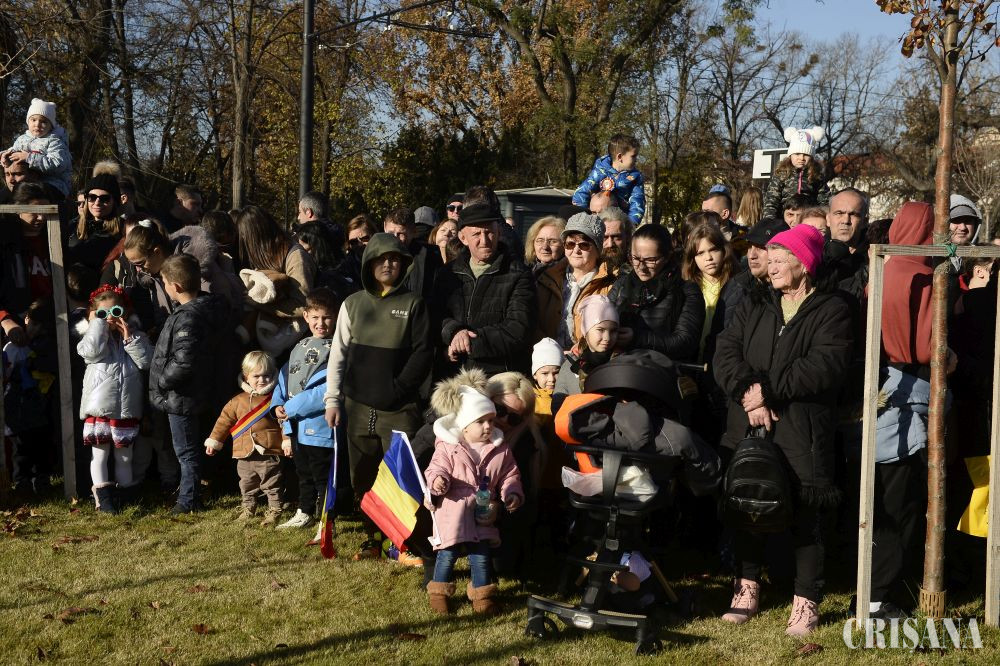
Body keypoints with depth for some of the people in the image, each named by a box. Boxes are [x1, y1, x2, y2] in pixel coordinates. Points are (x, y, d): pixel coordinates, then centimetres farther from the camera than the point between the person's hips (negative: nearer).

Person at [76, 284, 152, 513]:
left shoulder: (135, 335, 8)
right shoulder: (93, 335, 2)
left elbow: (146, 361, -6)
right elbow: (92, 351, -20)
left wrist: (129, 337, -13)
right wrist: (98, 323, -12)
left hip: (127, 407, 2)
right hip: (99, 407, -2)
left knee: (124, 455, 15)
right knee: (100, 453, 1)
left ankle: (127, 490, 27)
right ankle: (103, 493, 8)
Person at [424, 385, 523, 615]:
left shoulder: (500, 449, 3)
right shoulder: (448, 447, -8)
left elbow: (509, 475, 9)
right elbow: (437, 468, -7)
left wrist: (512, 493, -7)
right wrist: (437, 479, -29)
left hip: (483, 512, 3)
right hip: (453, 509, -3)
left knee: (481, 552, 5)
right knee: (449, 551, -1)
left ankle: (481, 594, 22)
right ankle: (438, 591, 19)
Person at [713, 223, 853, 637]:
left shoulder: (831, 311, -1)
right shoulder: (754, 309, 15)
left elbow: (824, 366, -16)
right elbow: (725, 352, 1)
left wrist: (768, 390, -15)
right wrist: (747, 391, -16)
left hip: (802, 434, -5)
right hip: (749, 429, 5)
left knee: (804, 516, 0)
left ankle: (806, 602, 11)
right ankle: (747, 588, 26)